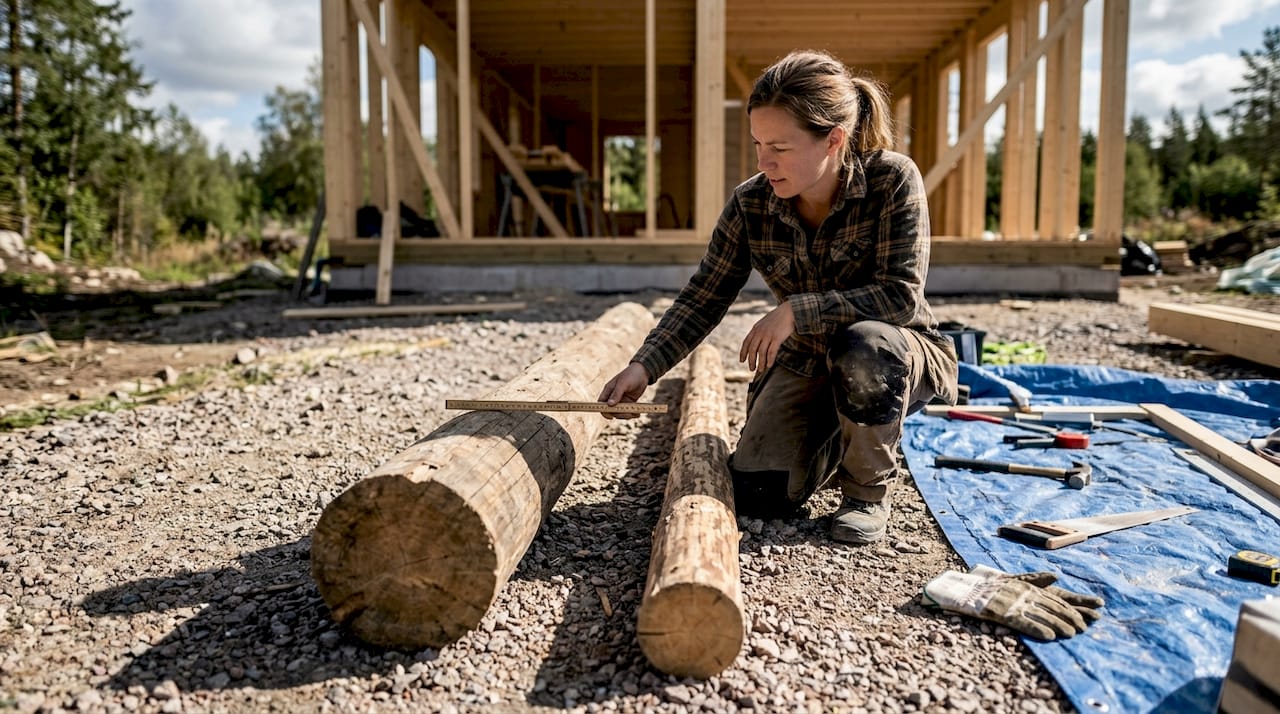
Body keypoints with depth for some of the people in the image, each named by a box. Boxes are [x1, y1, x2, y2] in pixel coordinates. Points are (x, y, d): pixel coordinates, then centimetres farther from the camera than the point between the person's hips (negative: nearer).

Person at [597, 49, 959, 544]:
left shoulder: (894, 180, -22)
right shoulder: (750, 204, -12)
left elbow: (902, 294, -27)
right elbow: (703, 299, -8)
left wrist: (797, 310, -34)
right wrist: (644, 366, -22)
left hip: (895, 356, -3)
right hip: (805, 365, 3)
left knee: (862, 347, -40)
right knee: (758, 496, -13)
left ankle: (869, 490, -10)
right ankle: (835, 445, 22)